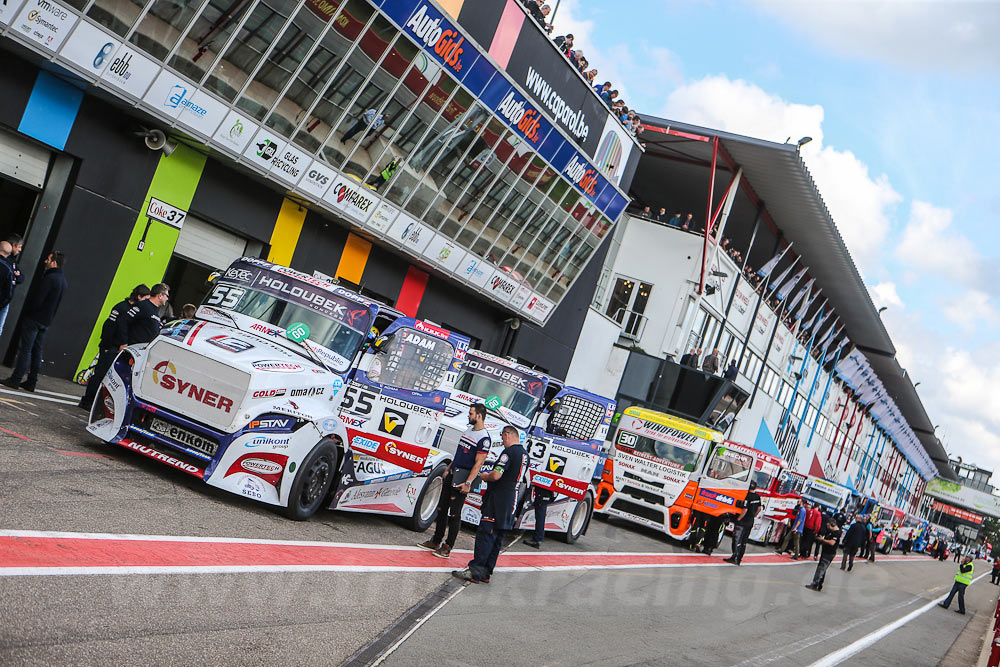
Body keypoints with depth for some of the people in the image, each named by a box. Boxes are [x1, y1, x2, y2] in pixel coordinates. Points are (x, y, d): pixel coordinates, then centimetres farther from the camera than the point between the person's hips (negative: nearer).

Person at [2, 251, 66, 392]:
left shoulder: (50, 278, -18)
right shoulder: (62, 279, 12)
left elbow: (37, 300, -20)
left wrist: (25, 311, -4)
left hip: (34, 319, -9)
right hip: (46, 322, 9)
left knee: (25, 349, -5)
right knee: (36, 351, 11)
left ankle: (15, 379, -2)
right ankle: (31, 382, 13)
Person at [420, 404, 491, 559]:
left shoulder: (484, 438, -15)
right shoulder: (468, 430, 13)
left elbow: (478, 463, -20)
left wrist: (468, 483, -25)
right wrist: (448, 469, 21)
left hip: (462, 479, -9)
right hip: (452, 475, 9)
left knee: (454, 513, -2)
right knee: (442, 509, 13)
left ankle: (448, 547, 7)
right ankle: (436, 542, 24)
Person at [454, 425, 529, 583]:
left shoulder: (509, 452, -15)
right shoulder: (524, 455, 14)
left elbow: (496, 476, -23)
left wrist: (484, 476, -2)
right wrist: (489, 476, 18)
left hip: (498, 499, -9)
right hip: (512, 502, 9)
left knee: (485, 534, -7)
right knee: (498, 538, 11)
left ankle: (475, 571, -8)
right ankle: (486, 573, 15)